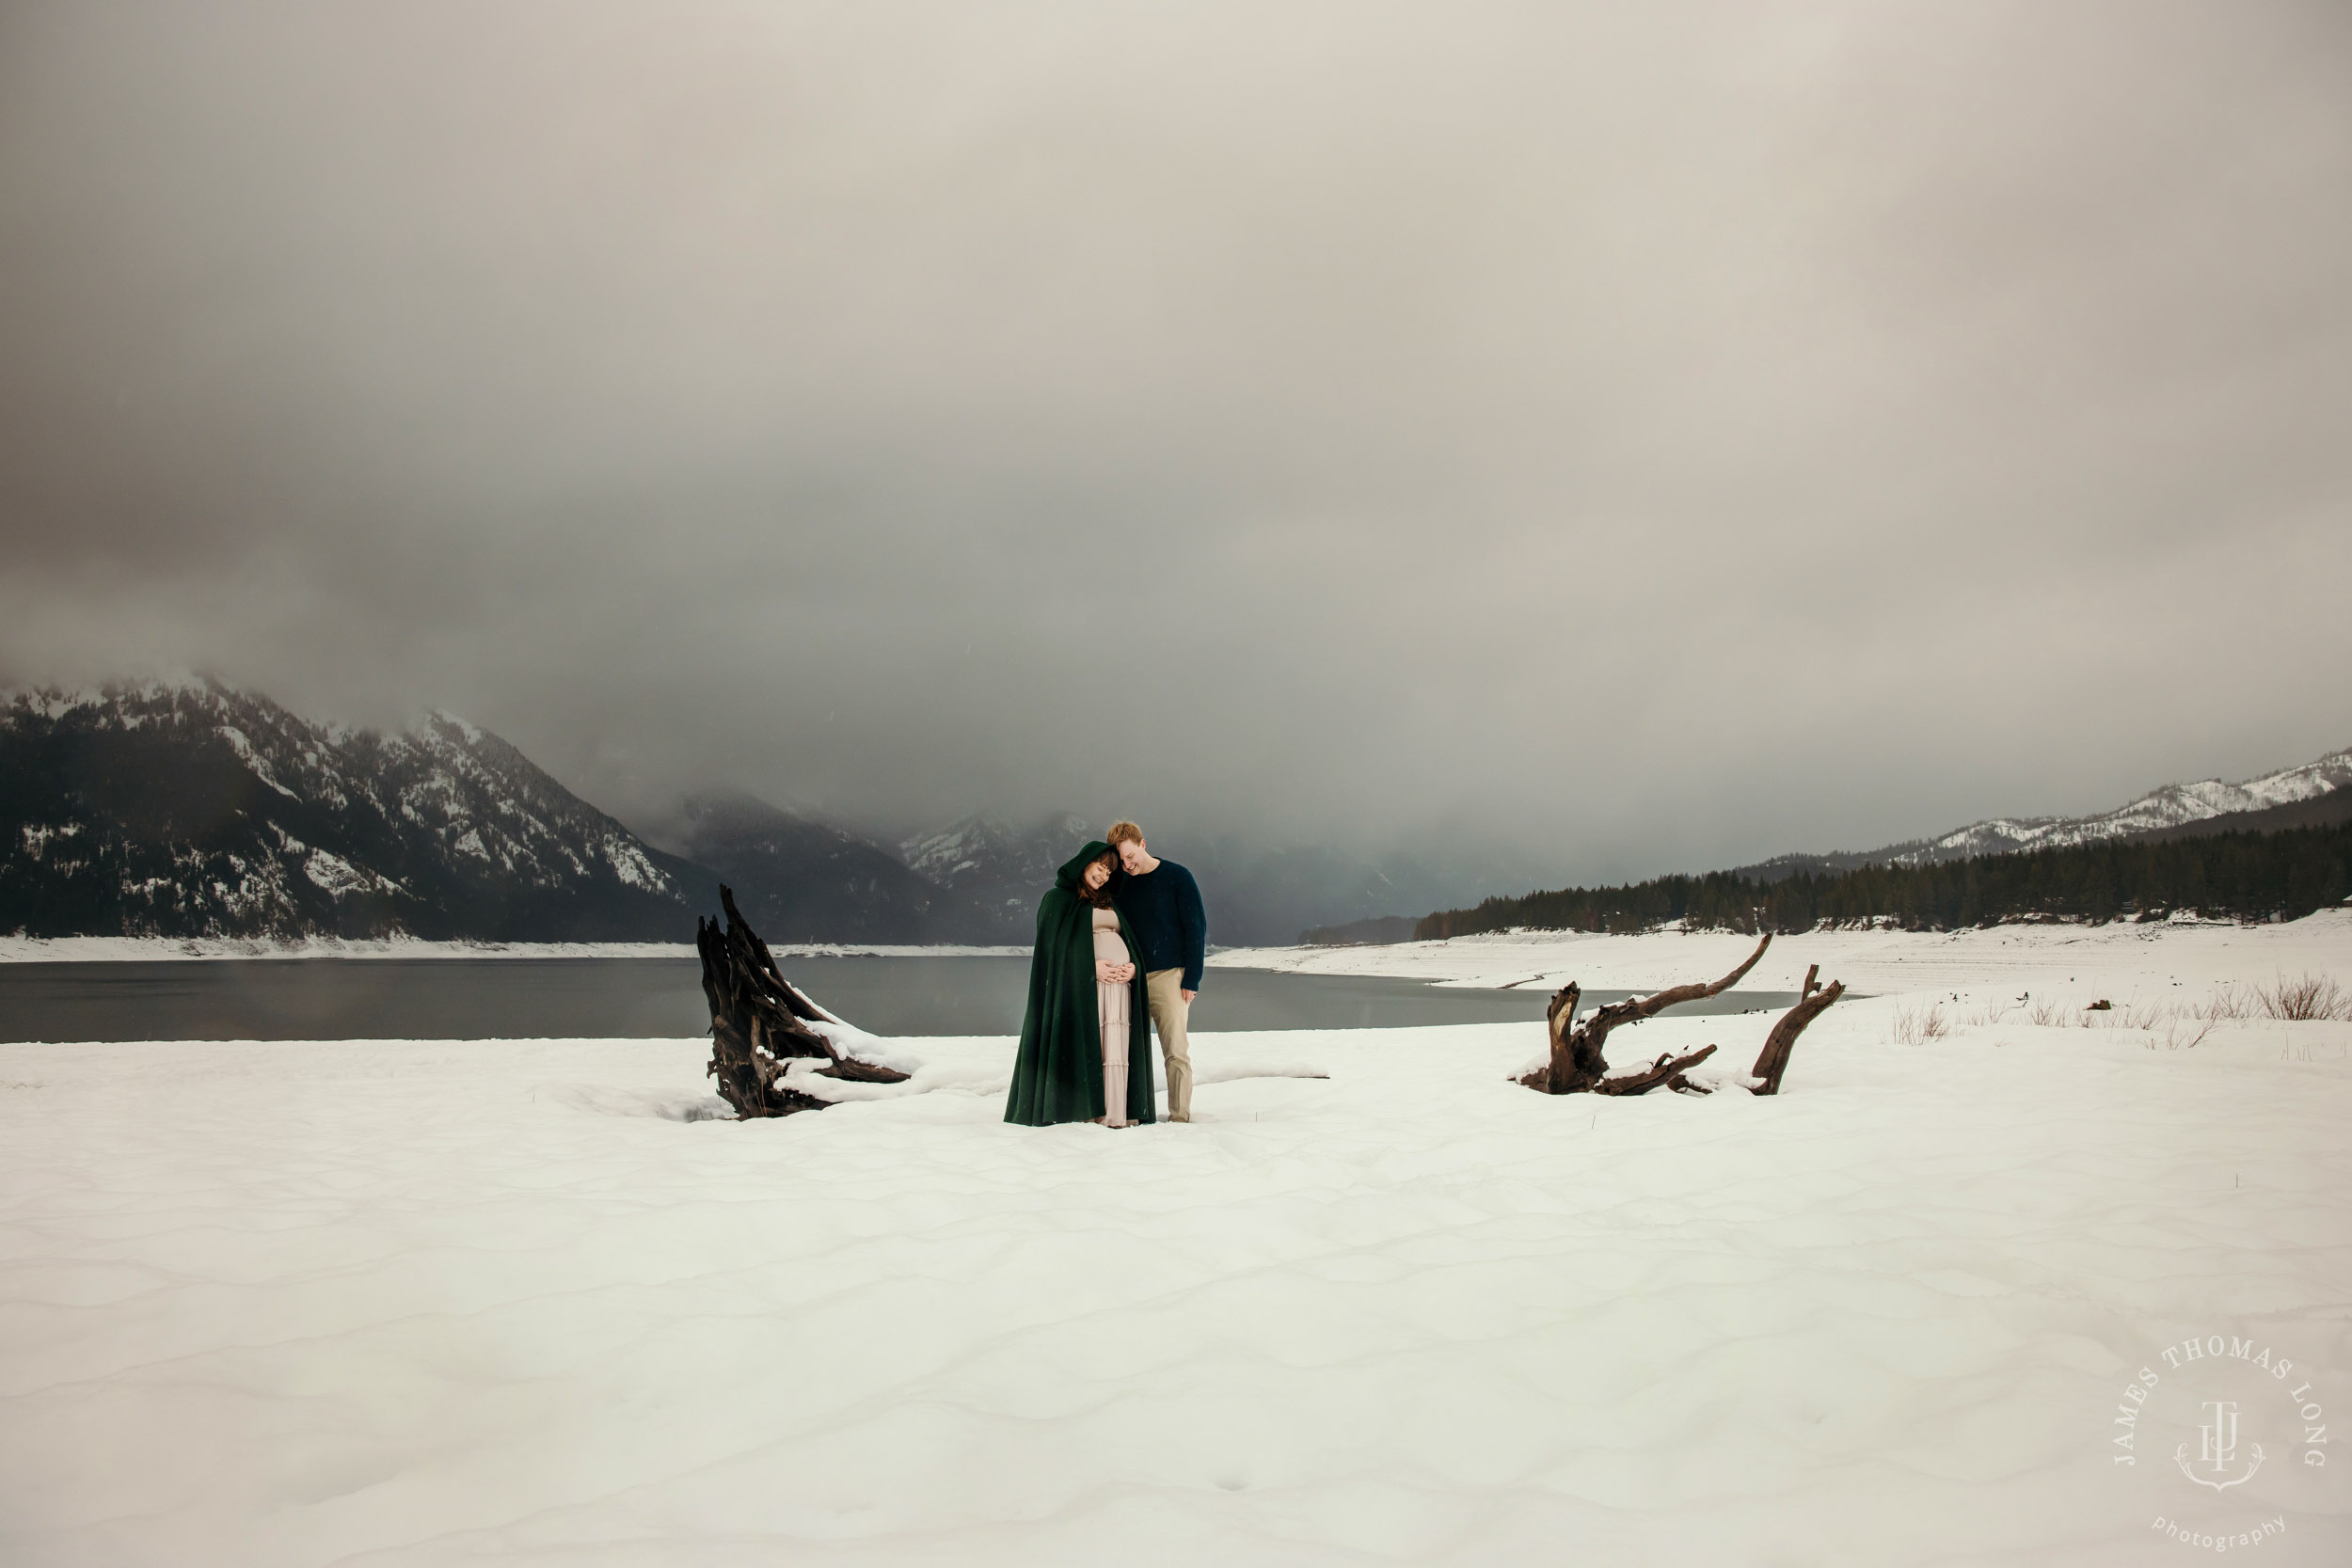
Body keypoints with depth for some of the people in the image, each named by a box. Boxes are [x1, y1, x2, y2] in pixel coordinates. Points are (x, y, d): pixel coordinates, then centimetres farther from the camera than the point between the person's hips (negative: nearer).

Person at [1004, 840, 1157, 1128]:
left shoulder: (1113, 902, 25)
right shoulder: (1058, 898, 8)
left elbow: (1132, 939, 20)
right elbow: (1052, 944, -3)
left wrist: (1134, 967, -2)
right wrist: (1092, 966, -15)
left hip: (1121, 979, 5)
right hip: (1083, 981, -5)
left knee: (1117, 1047, -7)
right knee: (1086, 1044, -13)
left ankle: (1117, 1112, -12)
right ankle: (1088, 1110, -12)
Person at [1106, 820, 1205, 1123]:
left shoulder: (1177, 877, -2)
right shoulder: (1120, 884, 10)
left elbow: (1196, 927, -3)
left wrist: (1191, 979, -8)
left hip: (1168, 975, -4)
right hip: (1131, 978, 4)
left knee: (1176, 1051, -7)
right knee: (1135, 1051, 1)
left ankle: (1180, 1116, -3)